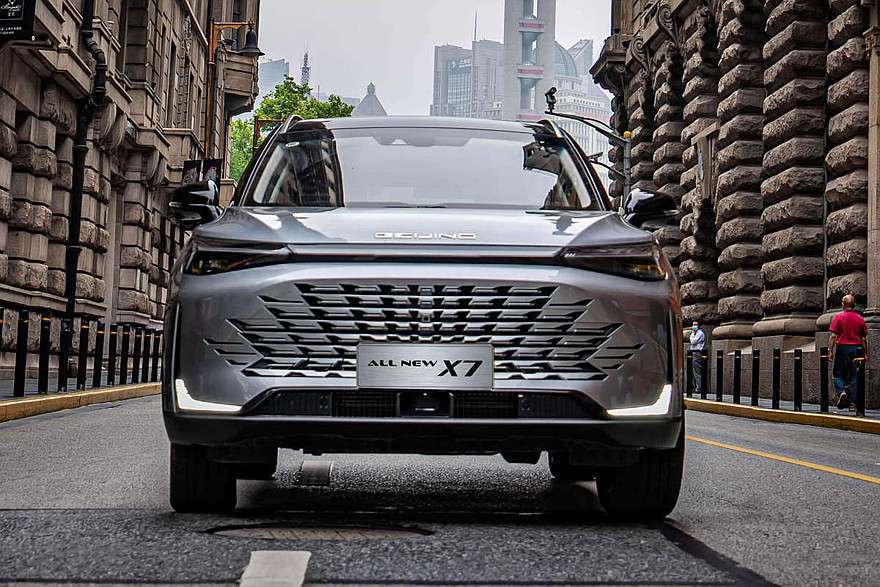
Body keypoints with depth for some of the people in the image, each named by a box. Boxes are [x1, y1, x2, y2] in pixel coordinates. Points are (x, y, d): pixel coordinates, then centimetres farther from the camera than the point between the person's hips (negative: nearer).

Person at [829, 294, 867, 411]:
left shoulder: (838, 317, -3)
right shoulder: (860, 319, 6)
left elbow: (833, 336, -8)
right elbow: (864, 338, 7)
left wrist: (830, 350, -4)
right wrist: (864, 354, 13)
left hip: (842, 348, -3)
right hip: (857, 349, 3)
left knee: (838, 374, 8)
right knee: (853, 377, 7)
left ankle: (841, 392, -18)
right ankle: (852, 403, 7)